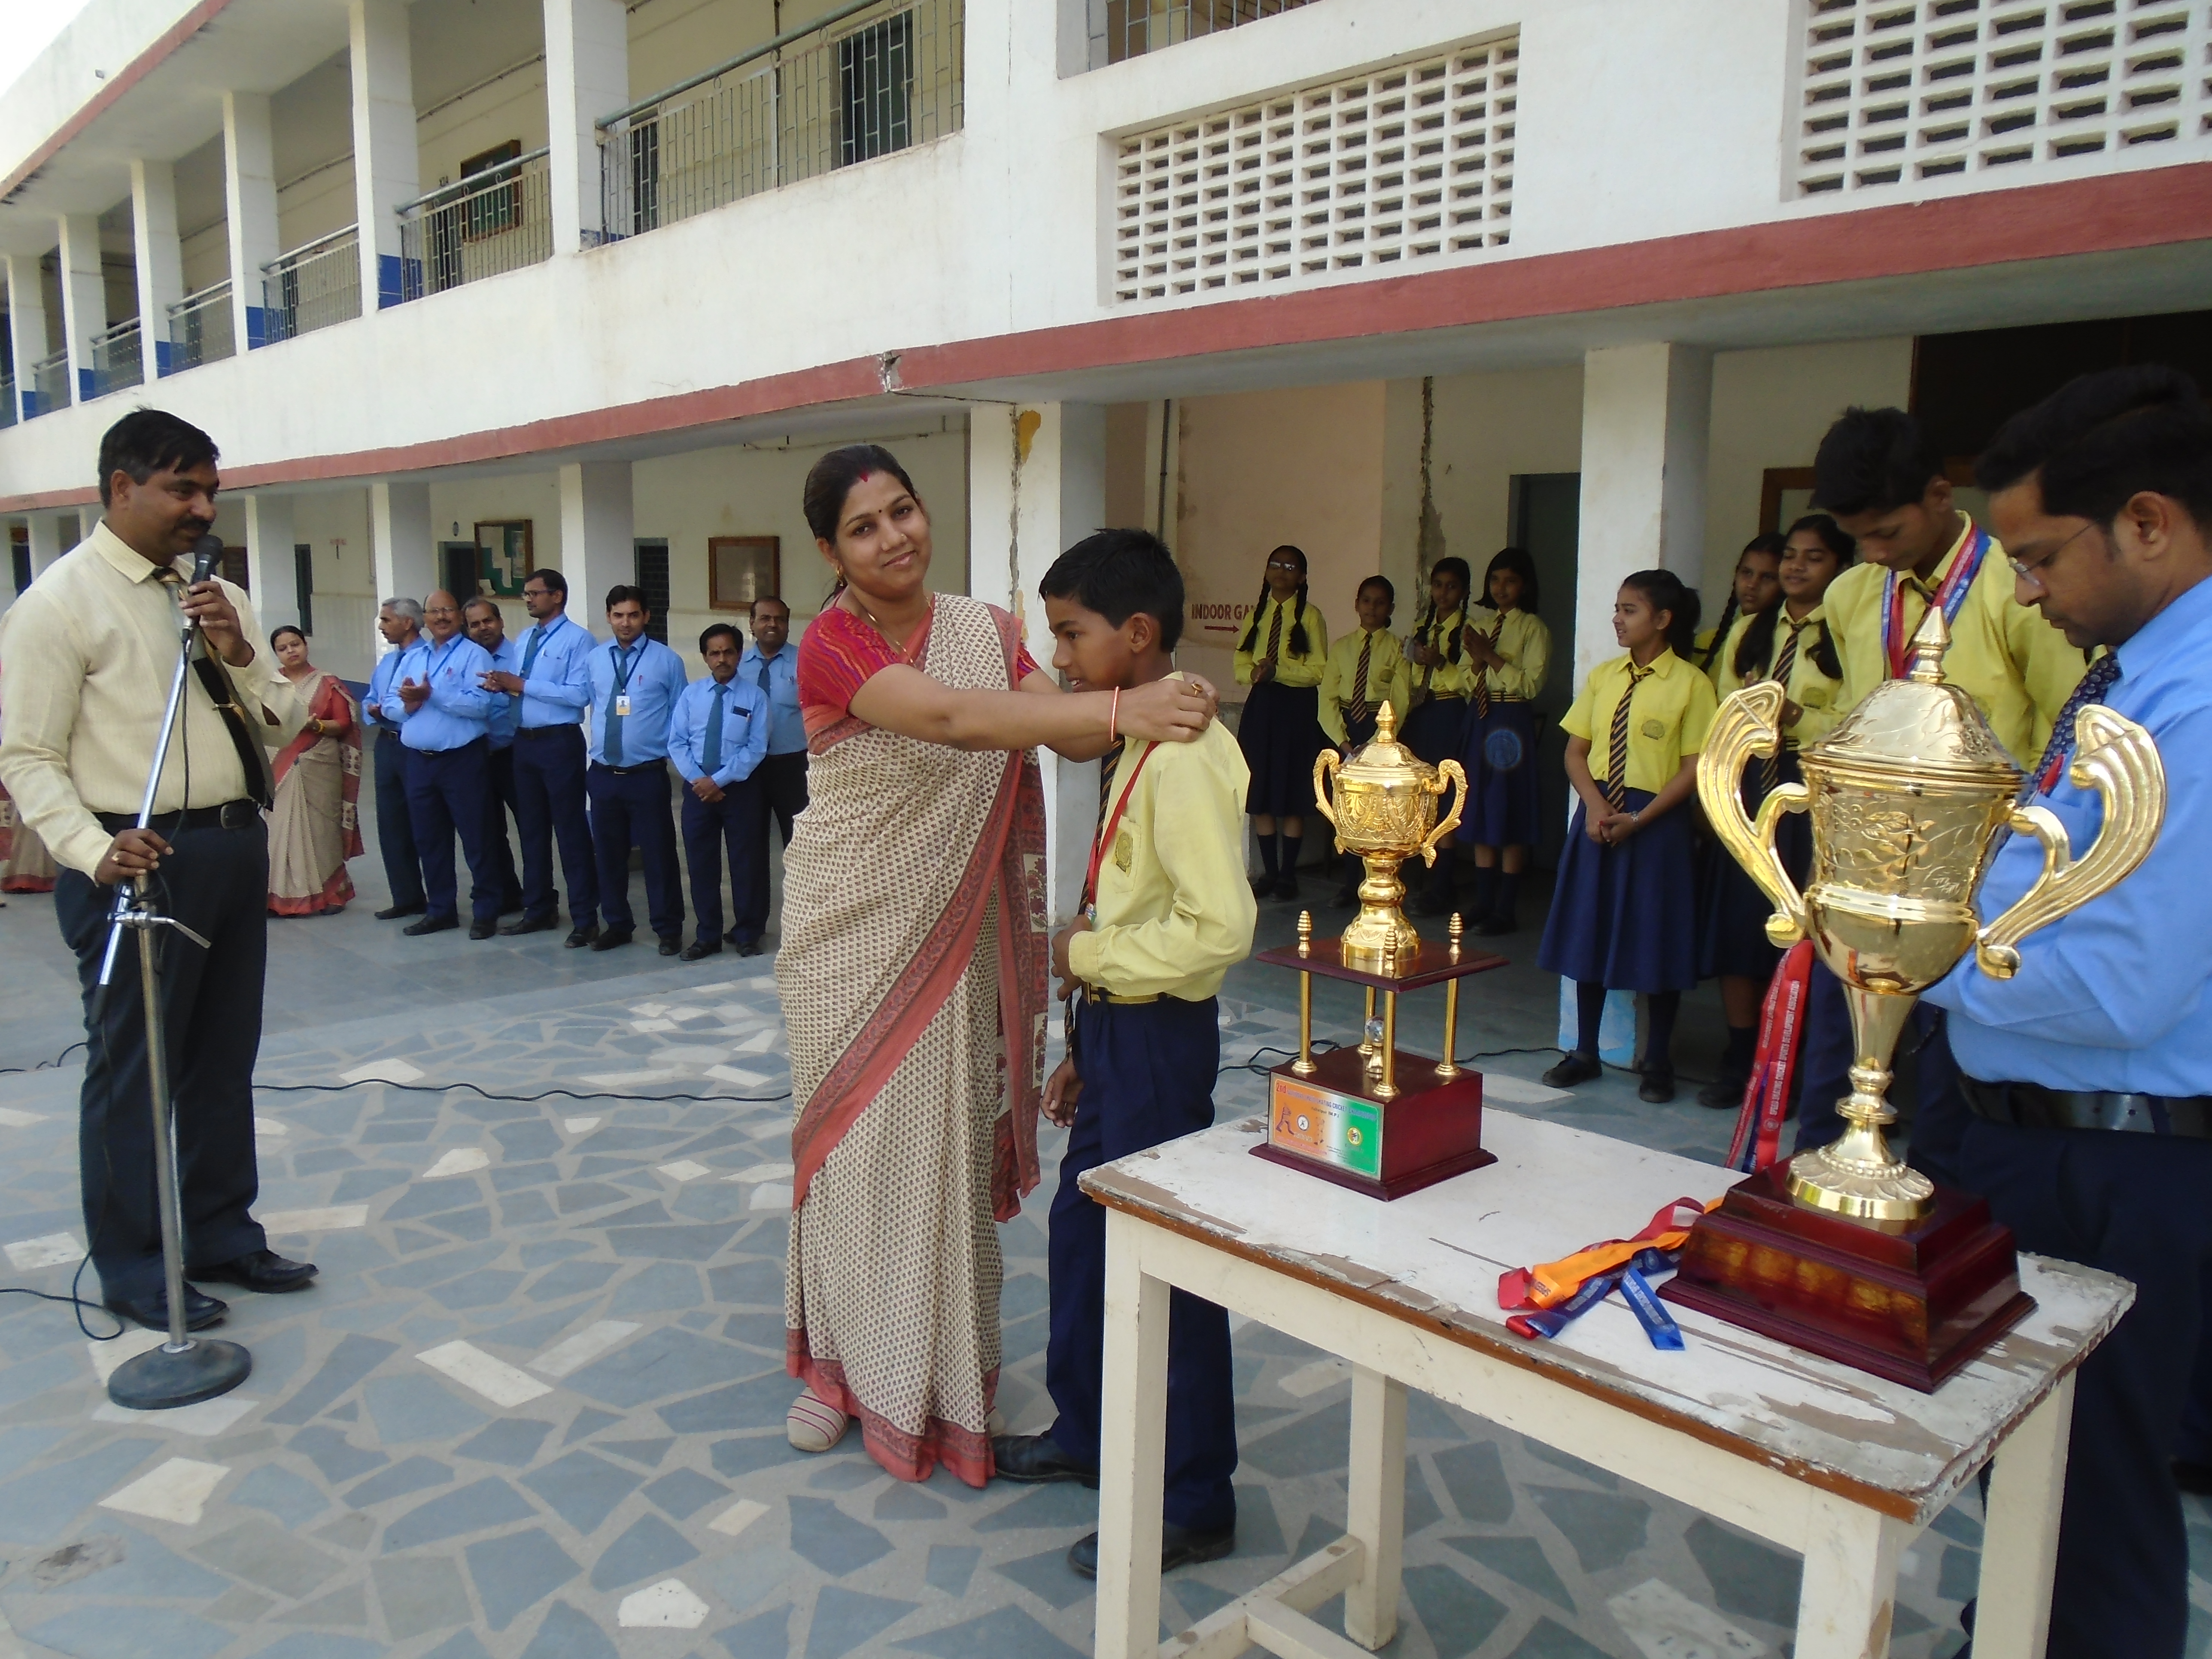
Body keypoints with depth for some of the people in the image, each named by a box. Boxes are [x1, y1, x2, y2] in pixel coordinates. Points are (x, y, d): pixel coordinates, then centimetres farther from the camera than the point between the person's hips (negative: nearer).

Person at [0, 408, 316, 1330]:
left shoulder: (216, 597, 12)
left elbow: (281, 729, 12)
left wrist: (239, 655, -6)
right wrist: (95, 850, -25)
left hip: (235, 846, 7)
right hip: (138, 863, -7)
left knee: (224, 1058, 16)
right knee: (132, 1069, 4)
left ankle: (222, 1235, 31)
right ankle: (133, 1270, 20)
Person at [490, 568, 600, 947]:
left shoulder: (578, 639, -10)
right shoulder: (524, 638, 15)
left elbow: (579, 694, -20)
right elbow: (516, 689, 17)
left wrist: (523, 684, -19)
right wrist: (503, 685, -7)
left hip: (559, 743, -8)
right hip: (524, 741, 8)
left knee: (571, 830, -2)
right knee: (531, 828, 15)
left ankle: (585, 919, 5)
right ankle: (539, 909, 28)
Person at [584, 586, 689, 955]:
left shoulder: (666, 660, -1)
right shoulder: (593, 660, 8)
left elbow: (681, 714, 2)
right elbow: (590, 706, 16)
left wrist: (670, 751, -2)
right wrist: (598, 741, 6)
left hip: (648, 774, -3)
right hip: (603, 773, 3)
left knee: (659, 853, 2)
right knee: (608, 853, 12)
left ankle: (668, 929, 14)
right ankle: (617, 925, 26)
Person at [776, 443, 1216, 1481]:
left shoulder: (987, 630, 2)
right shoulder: (832, 644, -14)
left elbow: (1070, 737, -10)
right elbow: (948, 717, -32)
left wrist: (1140, 711, -32)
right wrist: (1117, 706, -41)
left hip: (954, 938, 3)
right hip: (852, 936, -3)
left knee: (951, 1139, 9)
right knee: (857, 1140, 8)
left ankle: (948, 1363, 27)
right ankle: (845, 1360, 28)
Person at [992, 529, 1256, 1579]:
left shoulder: (1184, 756, -21)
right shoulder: (1136, 747, 10)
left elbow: (1219, 927, -28)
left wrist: (1088, 955, -17)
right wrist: (1085, 1044, 15)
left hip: (1158, 1033, -10)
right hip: (1115, 1026, 10)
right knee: (1081, 1229, 21)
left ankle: (1194, 1504, 21)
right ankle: (1087, 1433, 42)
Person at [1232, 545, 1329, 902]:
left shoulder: (1310, 616, -1)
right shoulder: (1257, 615, 14)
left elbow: (1318, 671, -7)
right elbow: (1241, 665, 11)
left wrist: (1277, 671, -18)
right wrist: (1256, 672, -11)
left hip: (1297, 708, -4)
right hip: (1260, 705, 4)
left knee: (1293, 795, -2)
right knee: (1259, 793, 2)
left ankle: (1288, 875, 6)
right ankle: (1269, 872, 12)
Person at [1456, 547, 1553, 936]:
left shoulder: (1533, 628, -5)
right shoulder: (1479, 623, 13)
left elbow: (1532, 682, -13)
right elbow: (1468, 683, 12)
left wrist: (1492, 657, -16)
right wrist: (1476, 658, -8)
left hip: (1513, 722, -6)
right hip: (1479, 719, 6)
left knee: (1511, 815, -2)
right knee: (1480, 814, 9)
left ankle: (1506, 909, 6)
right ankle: (1483, 902, 17)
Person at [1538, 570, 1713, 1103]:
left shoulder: (1691, 684, -7)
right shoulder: (1602, 677, 7)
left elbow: (1694, 768, -9)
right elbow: (1575, 750, 8)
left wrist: (1638, 819, -16)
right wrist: (1594, 804, -9)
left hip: (1655, 822, -5)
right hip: (1597, 816, 5)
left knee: (1654, 940, 3)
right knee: (1588, 934, 9)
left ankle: (1657, 1063, 18)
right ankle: (1585, 1053, 21)